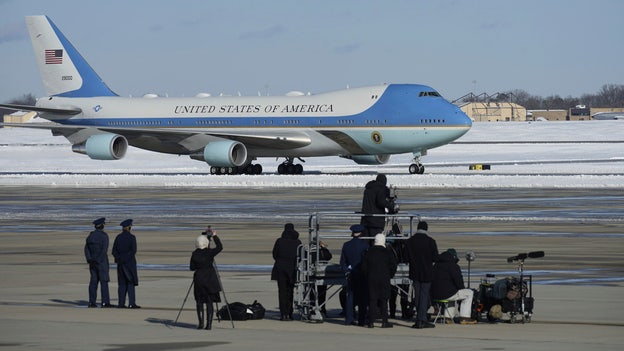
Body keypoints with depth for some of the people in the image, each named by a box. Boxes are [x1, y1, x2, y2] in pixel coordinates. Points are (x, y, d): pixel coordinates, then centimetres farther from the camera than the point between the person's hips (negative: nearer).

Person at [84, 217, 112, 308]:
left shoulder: (90, 235, 8)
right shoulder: (104, 235, -10)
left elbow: (86, 248, 1)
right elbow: (104, 250, -19)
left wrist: (89, 259, -6)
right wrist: (98, 261, -16)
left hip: (92, 262, 5)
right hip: (102, 262, -5)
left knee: (93, 282, 7)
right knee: (104, 281, -3)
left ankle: (92, 302, 4)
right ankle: (105, 302, -5)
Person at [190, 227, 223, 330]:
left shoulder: (195, 254, -2)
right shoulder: (209, 252, -10)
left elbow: (192, 267, 5)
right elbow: (219, 247, 1)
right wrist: (215, 236, 8)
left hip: (199, 278, 1)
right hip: (210, 279, -1)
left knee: (199, 301, 10)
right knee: (209, 302, 3)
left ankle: (201, 322, 1)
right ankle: (209, 324, -1)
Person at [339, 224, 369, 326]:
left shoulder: (346, 245, 3)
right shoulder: (364, 245, -10)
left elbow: (342, 261, 5)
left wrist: (346, 271, 9)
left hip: (351, 275, 4)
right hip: (362, 275, -4)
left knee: (350, 296, 9)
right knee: (362, 297, 0)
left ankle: (349, 319, 7)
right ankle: (361, 320, -1)